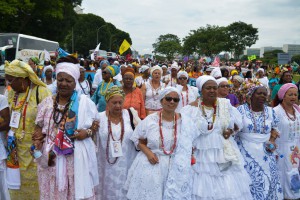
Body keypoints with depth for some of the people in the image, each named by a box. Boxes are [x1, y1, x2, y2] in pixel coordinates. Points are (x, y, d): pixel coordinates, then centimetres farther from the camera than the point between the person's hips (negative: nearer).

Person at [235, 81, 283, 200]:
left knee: (267, 181, 8)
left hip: (266, 153, 4)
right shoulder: (241, 109, -6)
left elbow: (274, 129, 15)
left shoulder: (270, 111, 5)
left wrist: (272, 141, -1)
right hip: (246, 153, -3)